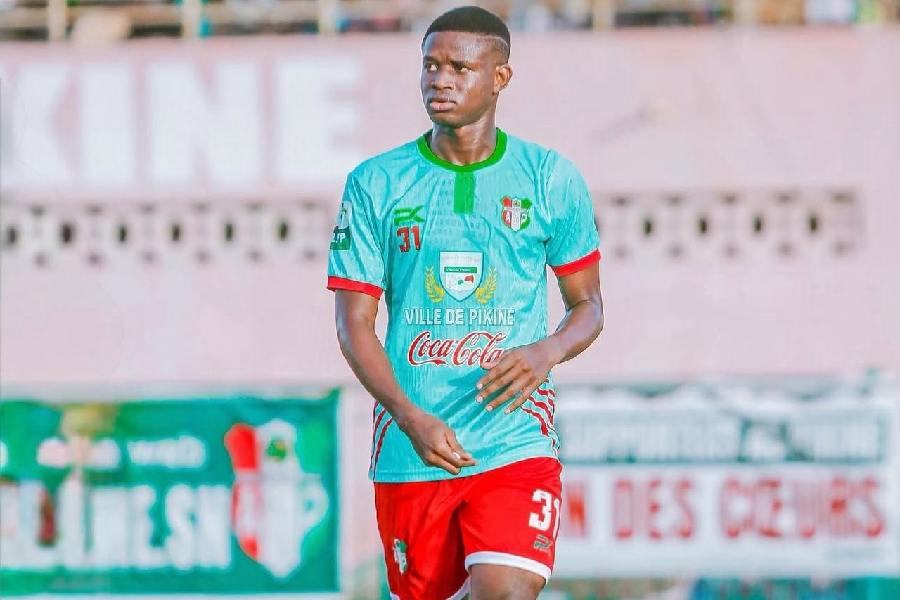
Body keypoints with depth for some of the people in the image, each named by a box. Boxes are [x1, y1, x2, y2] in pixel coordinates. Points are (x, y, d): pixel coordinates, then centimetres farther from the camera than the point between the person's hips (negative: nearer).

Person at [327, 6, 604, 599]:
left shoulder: (551, 178, 3)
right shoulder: (375, 184, 2)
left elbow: (588, 304, 12)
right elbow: (354, 324, 0)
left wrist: (549, 352, -12)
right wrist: (412, 418, -16)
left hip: (516, 444, -1)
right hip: (409, 453, 1)